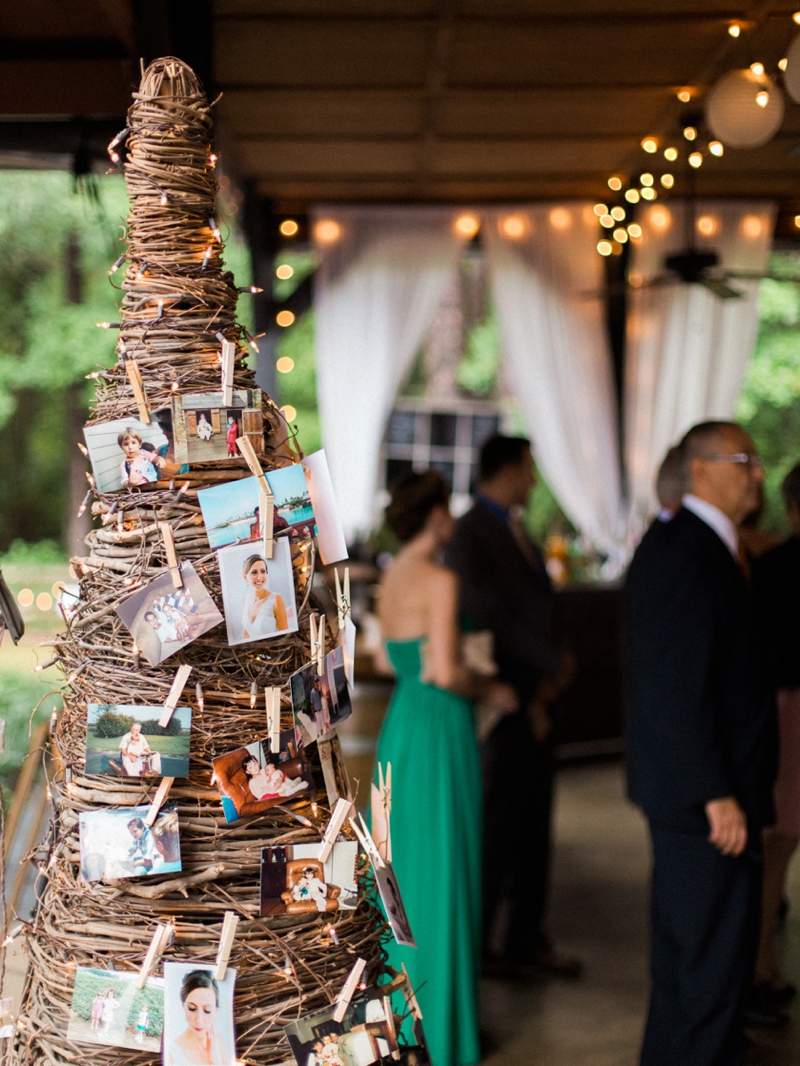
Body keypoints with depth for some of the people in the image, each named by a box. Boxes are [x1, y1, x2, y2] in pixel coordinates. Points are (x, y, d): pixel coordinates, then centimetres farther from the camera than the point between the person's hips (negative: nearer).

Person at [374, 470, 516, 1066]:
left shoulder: (391, 579, 10)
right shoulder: (440, 580, -16)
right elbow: (445, 672, -22)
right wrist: (491, 690, -6)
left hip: (401, 725, 9)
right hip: (441, 729, -8)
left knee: (404, 864, 17)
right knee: (443, 869, 1)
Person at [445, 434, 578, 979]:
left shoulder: (516, 530, 14)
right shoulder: (471, 534, -13)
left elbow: (540, 604, 13)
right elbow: (490, 617, -18)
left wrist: (550, 674, -1)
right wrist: (553, 666, -12)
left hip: (535, 698, 8)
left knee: (533, 826, 13)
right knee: (497, 826, 1)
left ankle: (526, 937, 24)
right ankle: (478, 940, 16)